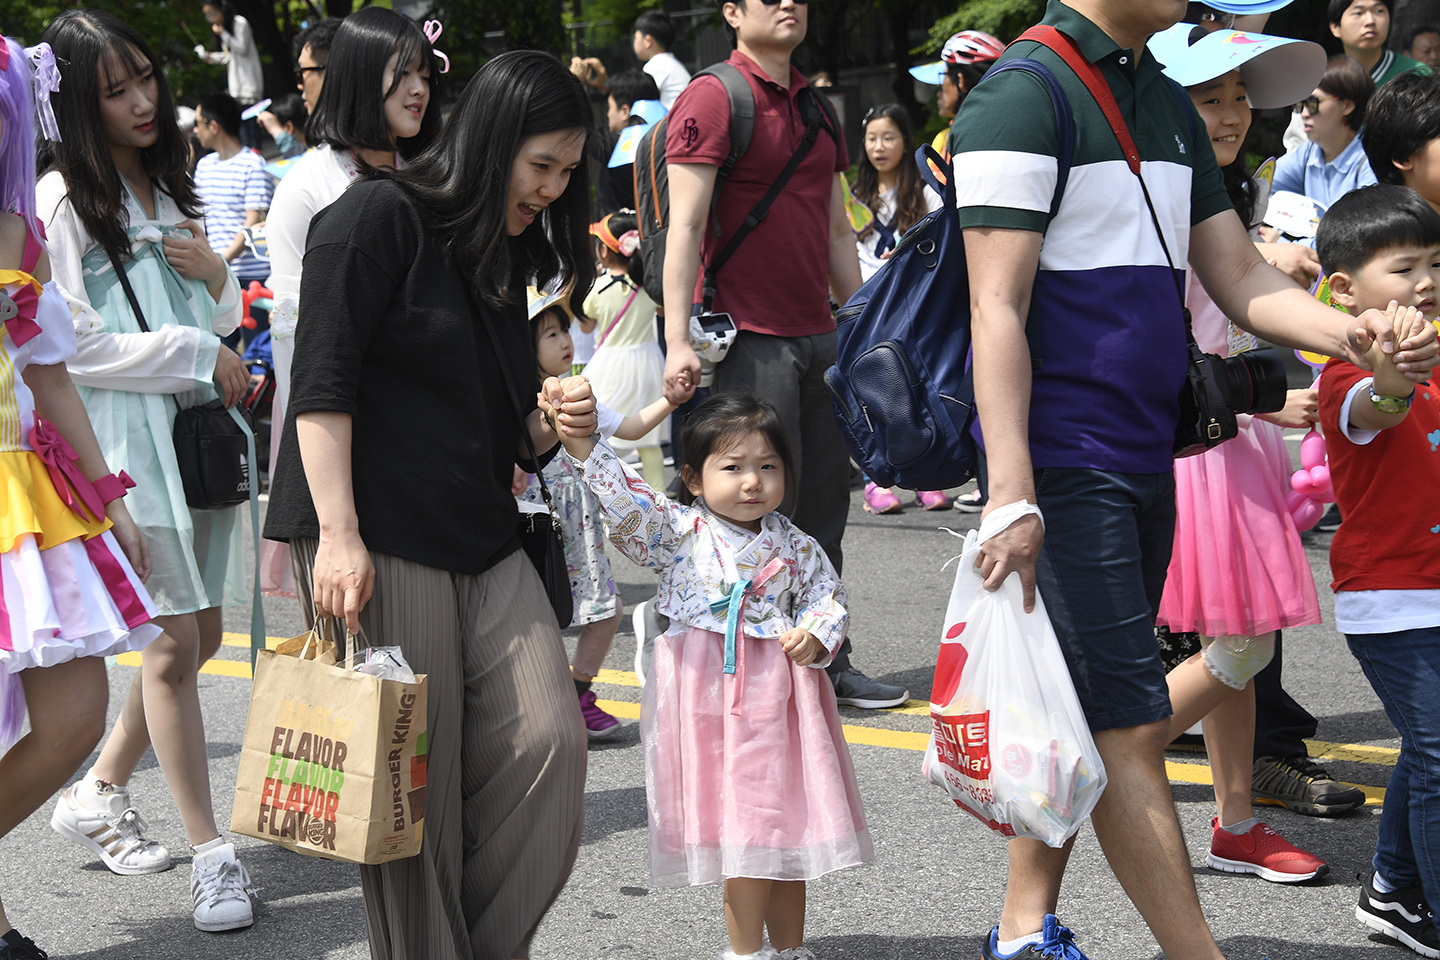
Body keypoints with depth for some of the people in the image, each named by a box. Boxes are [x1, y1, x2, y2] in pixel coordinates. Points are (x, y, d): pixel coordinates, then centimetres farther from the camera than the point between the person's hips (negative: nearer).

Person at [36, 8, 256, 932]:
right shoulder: (62, 200, -6)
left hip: (201, 431, 7)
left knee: (200, 638, 11)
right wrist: (196, 356, -10)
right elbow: (73, 347, -13)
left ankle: (99, 796, 29)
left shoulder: (170, 187, 16)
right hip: (127, 441, -7)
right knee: (173, 647, -5)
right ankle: (213, 853, 2)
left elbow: (225, 322, 22)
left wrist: (215, 274, 0)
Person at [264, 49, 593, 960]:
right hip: (378, 542, -8)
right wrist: (337, 534, -20)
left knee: (548, 740, -3)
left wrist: (553, 423, 3)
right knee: (413, 779, -3)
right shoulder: (380, 217, -6)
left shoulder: (509, 255, 19)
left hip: (484, 543, 8)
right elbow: (323, 383, -13)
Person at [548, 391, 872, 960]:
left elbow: (829, 596, 12)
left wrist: (816, 637, -10)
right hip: (708, 694, -3)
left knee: (784, 819, 11)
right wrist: (579, 441, -30)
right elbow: (625, 500, -16)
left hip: (778, 693, 3)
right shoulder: (678, 533, -4)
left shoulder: (795, 547, 5)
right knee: (742, 824, -1)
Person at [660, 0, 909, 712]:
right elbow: (686, 226, -13)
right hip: (749, 339, -8)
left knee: (825, 506, 10)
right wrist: (679, 340, -21)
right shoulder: (712, 98, -7)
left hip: (819, 336, 8)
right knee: (768, 510, -6)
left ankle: (828, 662, 19)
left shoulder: (814, 107, 17)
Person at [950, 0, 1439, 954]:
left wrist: (1352, 332, -8)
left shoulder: (1170, 107, 16)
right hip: (1063, 464, -9)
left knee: (1082, 719, 13)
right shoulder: (1024, 94, -11)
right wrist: (1010, 490, -23)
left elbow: (1244, 280, 13)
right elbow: (997, 309, -16)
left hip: (1144, 459, 9)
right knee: (1130, 727, -7)